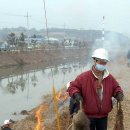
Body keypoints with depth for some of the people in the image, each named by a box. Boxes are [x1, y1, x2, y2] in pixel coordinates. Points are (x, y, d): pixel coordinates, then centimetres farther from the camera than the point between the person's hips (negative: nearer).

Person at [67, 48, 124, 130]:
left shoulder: (110, 78, 1)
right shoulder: (83, 77, -12)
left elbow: (116, 88, 13)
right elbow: (73, 87, -7)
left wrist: (119, 93, -9)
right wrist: (76, 94, -27)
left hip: (103, 116, 4)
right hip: (88, 116, -4)